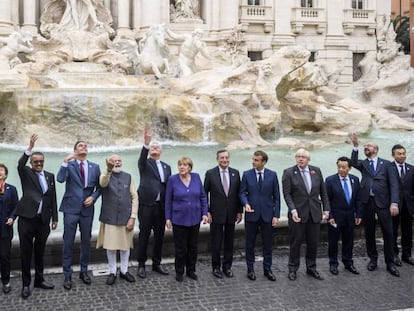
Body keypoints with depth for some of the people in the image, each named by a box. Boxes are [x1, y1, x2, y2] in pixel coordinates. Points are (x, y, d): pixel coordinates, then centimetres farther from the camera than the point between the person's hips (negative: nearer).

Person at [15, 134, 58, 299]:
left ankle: (39, 279, 26)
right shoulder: (26, 173, 2)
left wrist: (54, 218, 8)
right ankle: (26, 284, 11)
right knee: (26, 252, 3)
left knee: (40, 251, 13)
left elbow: (53, 198, 11)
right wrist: (30, 147, -34)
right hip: (27, 218, -3)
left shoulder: (50, 176, 10)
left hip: (43, 220, 3)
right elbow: (20, 164, -21)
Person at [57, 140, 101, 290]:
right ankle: (67, 275, 10)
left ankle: (84, 271, 24)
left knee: (86, 242, 11)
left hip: (87, 209, 3)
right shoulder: (69, 165, 0)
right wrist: (66, 161, -24)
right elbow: (60, 179, -18)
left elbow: (99, 187, 11)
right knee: (68, 242, 0)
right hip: (71, 208, -3)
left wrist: (93, 197, -6)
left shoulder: (95, 167, 8)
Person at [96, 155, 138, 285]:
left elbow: (134, 197, 3)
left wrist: (132, 217, -6)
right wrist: (109, 170, -48)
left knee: (125, 245, 10)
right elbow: (103, 184, -28)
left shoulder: (128, 177, 5)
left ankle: (124, 271, 25)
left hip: (125, 217, 2)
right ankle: (112, 272, 19)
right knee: (110, 246, 4)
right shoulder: (105, 175, -2)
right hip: (110, 218, -2)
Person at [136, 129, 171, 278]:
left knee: (159, 235, 10)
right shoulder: (144, 163, 3)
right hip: (146, 204, -4)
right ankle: (141, 265, 12)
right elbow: (142, 158, -21)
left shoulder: (166, 167, 16)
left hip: (161, 206, 5)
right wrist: (146, 143, -40)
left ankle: (156, 263, 23)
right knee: (144, 235, 2)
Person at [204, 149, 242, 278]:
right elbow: (205, 194, -2)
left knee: (229, 242, 11)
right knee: (216, 243, 5)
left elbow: (238, 193, 7)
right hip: (216, 214, -3)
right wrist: (207, 212, -7)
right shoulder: (210, 174, -5)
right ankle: (216, 267, 19)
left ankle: (227, 266, 23)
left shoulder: (235, 173, 4)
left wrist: (239, 211, 4)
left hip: (231, 214, 3)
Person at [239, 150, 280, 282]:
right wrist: (246, 203, -19)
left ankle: (267, 269, 21)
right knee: (250, 243, 8)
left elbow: (276, 196, 2)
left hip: (267, 214, 0)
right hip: (251, 214, 0)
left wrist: (276, 215, -3)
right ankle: (250, 269, 21)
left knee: (268, 243, 8)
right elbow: (242, 192, 2)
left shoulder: (272, 175, 0)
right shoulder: (246, 174, 0)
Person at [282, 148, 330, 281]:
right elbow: (287, 194, -8)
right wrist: (293, 210, -19)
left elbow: (323, 192, 10)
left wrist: (326, 209, 5)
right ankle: (293, 269, 20)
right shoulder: (288, 173, -4)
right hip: (298, 213, -3)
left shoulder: (316, 171, 6)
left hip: (315, 213, 3)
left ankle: (311, 268, 26)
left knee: (313, 242, 10)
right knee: (295, 242, 6)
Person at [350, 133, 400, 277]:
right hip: (367, 202, 2)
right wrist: (355, 146, -24)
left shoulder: (386, 164, 5)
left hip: (383, 202, -2)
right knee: (369, 233, 10)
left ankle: (390, 263, 13)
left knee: (388, 233, 1)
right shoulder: (363, 164, 11)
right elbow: (354, 163, -12)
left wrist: (394, 202, -14)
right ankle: (373, 259, 25)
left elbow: (394, 184, -2)